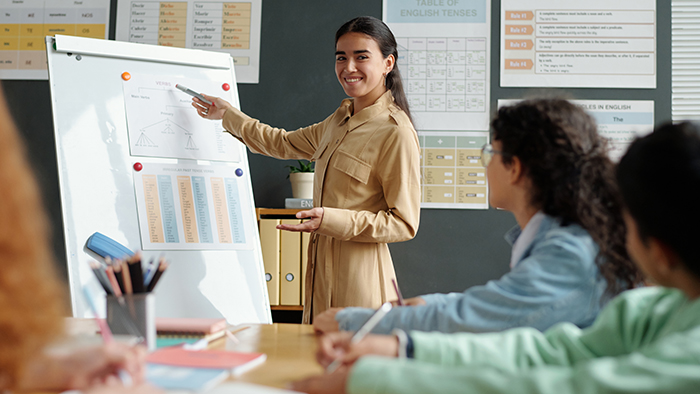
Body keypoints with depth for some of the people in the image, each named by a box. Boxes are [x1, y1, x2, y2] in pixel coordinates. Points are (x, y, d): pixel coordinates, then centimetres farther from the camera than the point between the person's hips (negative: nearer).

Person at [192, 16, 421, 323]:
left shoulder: (396, 133, -14)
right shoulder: (342, 117, 12)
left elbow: (404, 223, -14)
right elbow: (285, 143, 29)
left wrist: (332, 220, -22)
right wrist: (227, 115, 32)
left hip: (358, 280, -8)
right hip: (322, 271, 8)